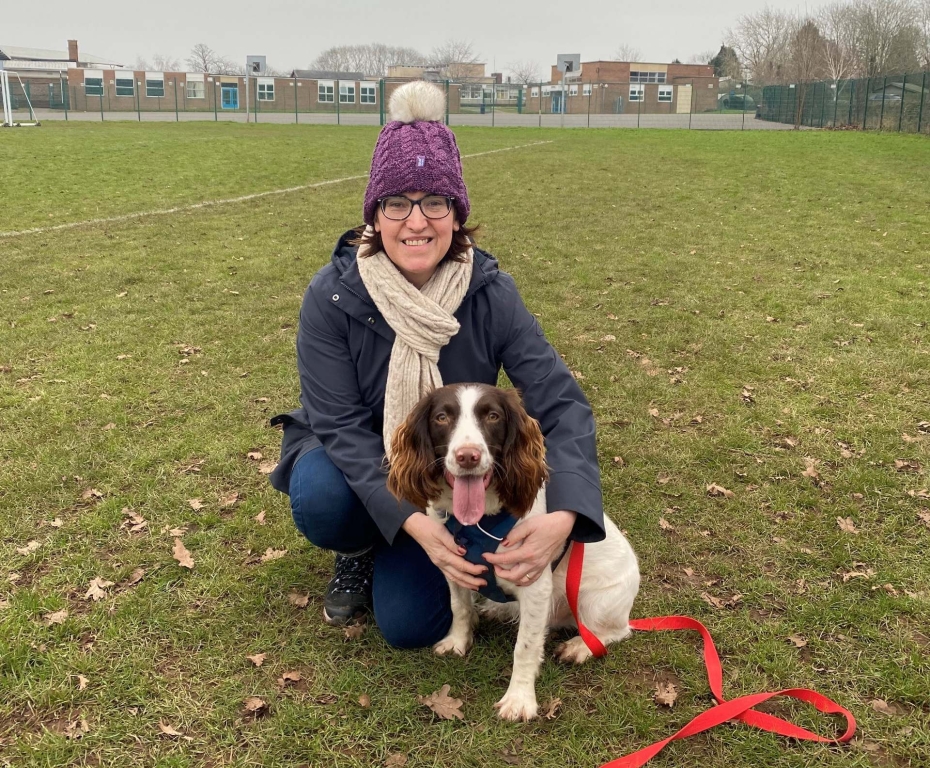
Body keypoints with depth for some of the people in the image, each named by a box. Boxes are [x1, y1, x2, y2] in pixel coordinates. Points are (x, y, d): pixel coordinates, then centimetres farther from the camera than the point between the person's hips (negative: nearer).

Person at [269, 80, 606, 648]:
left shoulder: (490, 294, -22)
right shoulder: (333, 295, -24)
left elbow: (562, 405, -26)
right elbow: (342, 425, -25)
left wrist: (564, 515, -44)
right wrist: (411, 519, -39)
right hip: (352, 459, 0)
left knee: (411, 624, -14)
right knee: (321, 500, -34)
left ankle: (401, 562, 22)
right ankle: (358, 552, 4)